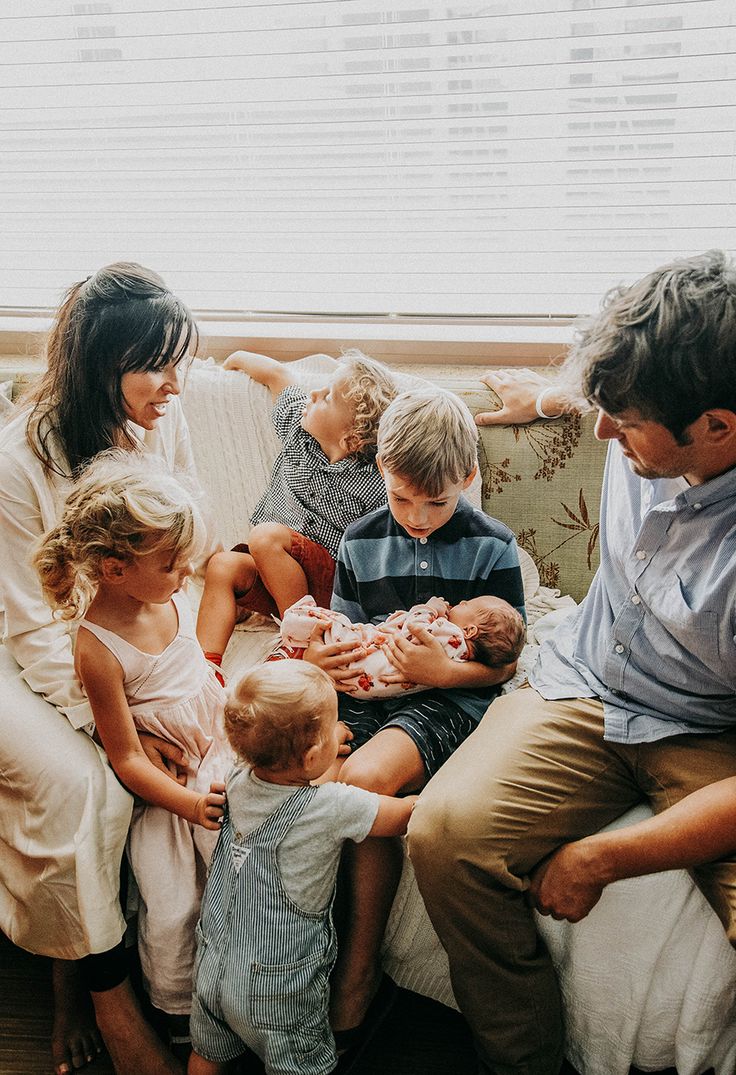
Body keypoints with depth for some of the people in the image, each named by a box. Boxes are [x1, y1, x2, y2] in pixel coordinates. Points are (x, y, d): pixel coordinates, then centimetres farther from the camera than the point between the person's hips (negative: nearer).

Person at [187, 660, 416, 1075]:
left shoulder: (238, 781, -11)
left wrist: (330, 743, 17)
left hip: (213, 967, 5)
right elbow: (408, 815, -16)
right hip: (277, 992, -5)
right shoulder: (332, 807, -28)